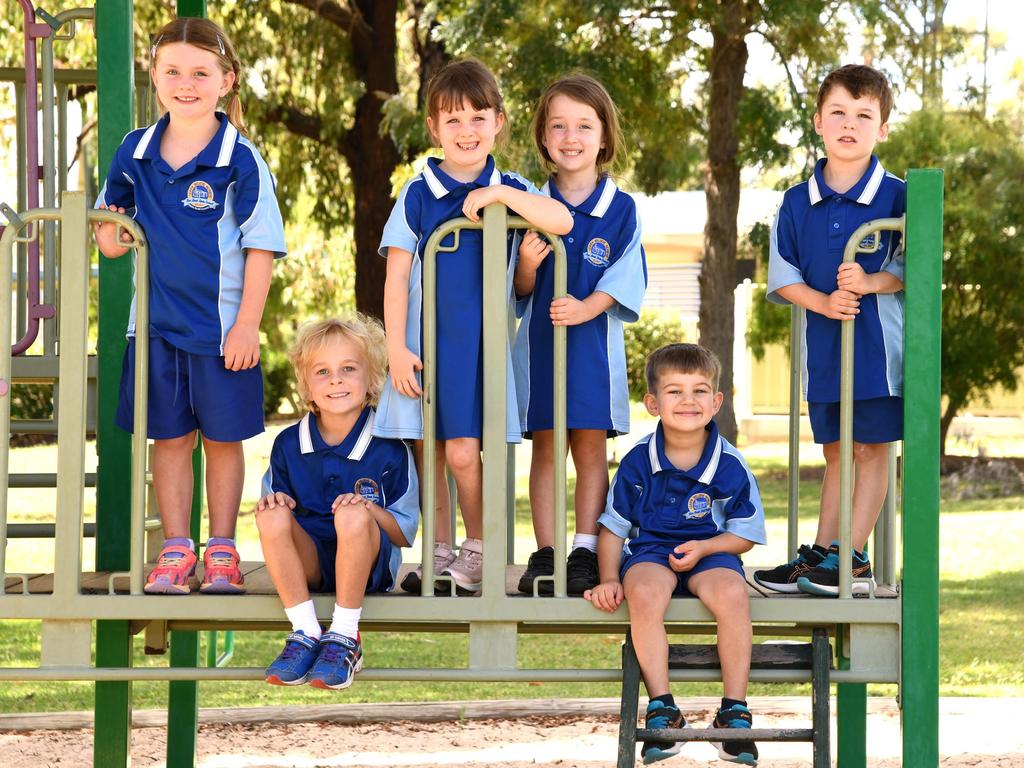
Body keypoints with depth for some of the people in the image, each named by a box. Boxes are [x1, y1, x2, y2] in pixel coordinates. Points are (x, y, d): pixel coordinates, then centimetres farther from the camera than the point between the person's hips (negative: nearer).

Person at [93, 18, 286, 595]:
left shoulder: (240, 161, -9)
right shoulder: (135, 153, 3)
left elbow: (261, 247, -8)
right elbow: (111, 209, 20)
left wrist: (248, 324, -11)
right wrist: (108, 230, -3)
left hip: (222, 325, -3)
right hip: (157, 323, 3)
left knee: (223, 438, 7)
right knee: (170, 437, 8)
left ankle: (222, 552, 18)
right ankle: (176, 551, 16)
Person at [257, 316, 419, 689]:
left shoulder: (389, 449, -4)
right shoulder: (288, 444, 4)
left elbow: (405, 533, -2)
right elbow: (272, 501, 11)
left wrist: (370, 509, -22)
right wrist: (273, 502, -13)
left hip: (368, 564, -3)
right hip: (307, 562, 3)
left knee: (352, 516, -35)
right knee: (272, 517, -28)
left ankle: (345, 639, -26)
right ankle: (305, 634, -23)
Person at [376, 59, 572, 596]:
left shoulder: (508, 191, 3)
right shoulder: (418, 194, 1)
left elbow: (562, 222, -16)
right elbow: (396, 275, 1)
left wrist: (499, 195, -20)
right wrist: (396, 349, -5)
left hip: (479, 341, -1)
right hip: (422, 339, 1)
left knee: (462, 451, -9)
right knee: (427, 450, 3)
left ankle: (477, 550, 9)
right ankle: (440, 556, 16)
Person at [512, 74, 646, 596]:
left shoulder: (620, 209, 2)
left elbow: (622, 279, -3)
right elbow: (520, 290, 6)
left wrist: (587, 307, -20)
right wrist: (525, 267, -16)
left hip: (593, 339, -1)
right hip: (539, 338, 1)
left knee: (590, 446, -1)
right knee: (545, 447, 3)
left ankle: (585, 553, 3)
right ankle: (544, 554, 6)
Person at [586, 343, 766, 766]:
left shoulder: (730, 466, -5)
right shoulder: (636, 462, -4)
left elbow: (745, 534, 2)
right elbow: (613, 527, 5)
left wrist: (704, 548, -16)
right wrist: (609, 578, -9)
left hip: (710, 554, 0)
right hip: (650, 552, 0)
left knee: (731, 593, -34)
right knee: (643, 593, -35)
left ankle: (734, 710, -20)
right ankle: (661, 707, -24)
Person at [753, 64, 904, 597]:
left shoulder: (896, 197, -6)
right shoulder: (797, 202, 4)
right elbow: (782, 276, 5)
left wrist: (870, 283, -24)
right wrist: (823, 301, -12)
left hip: (878, 342, -4)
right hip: (824, 346, 4)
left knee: (871, 449, 1)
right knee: (835, 452, 13)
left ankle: (854, 558, 7)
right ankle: (819, 554, 19)